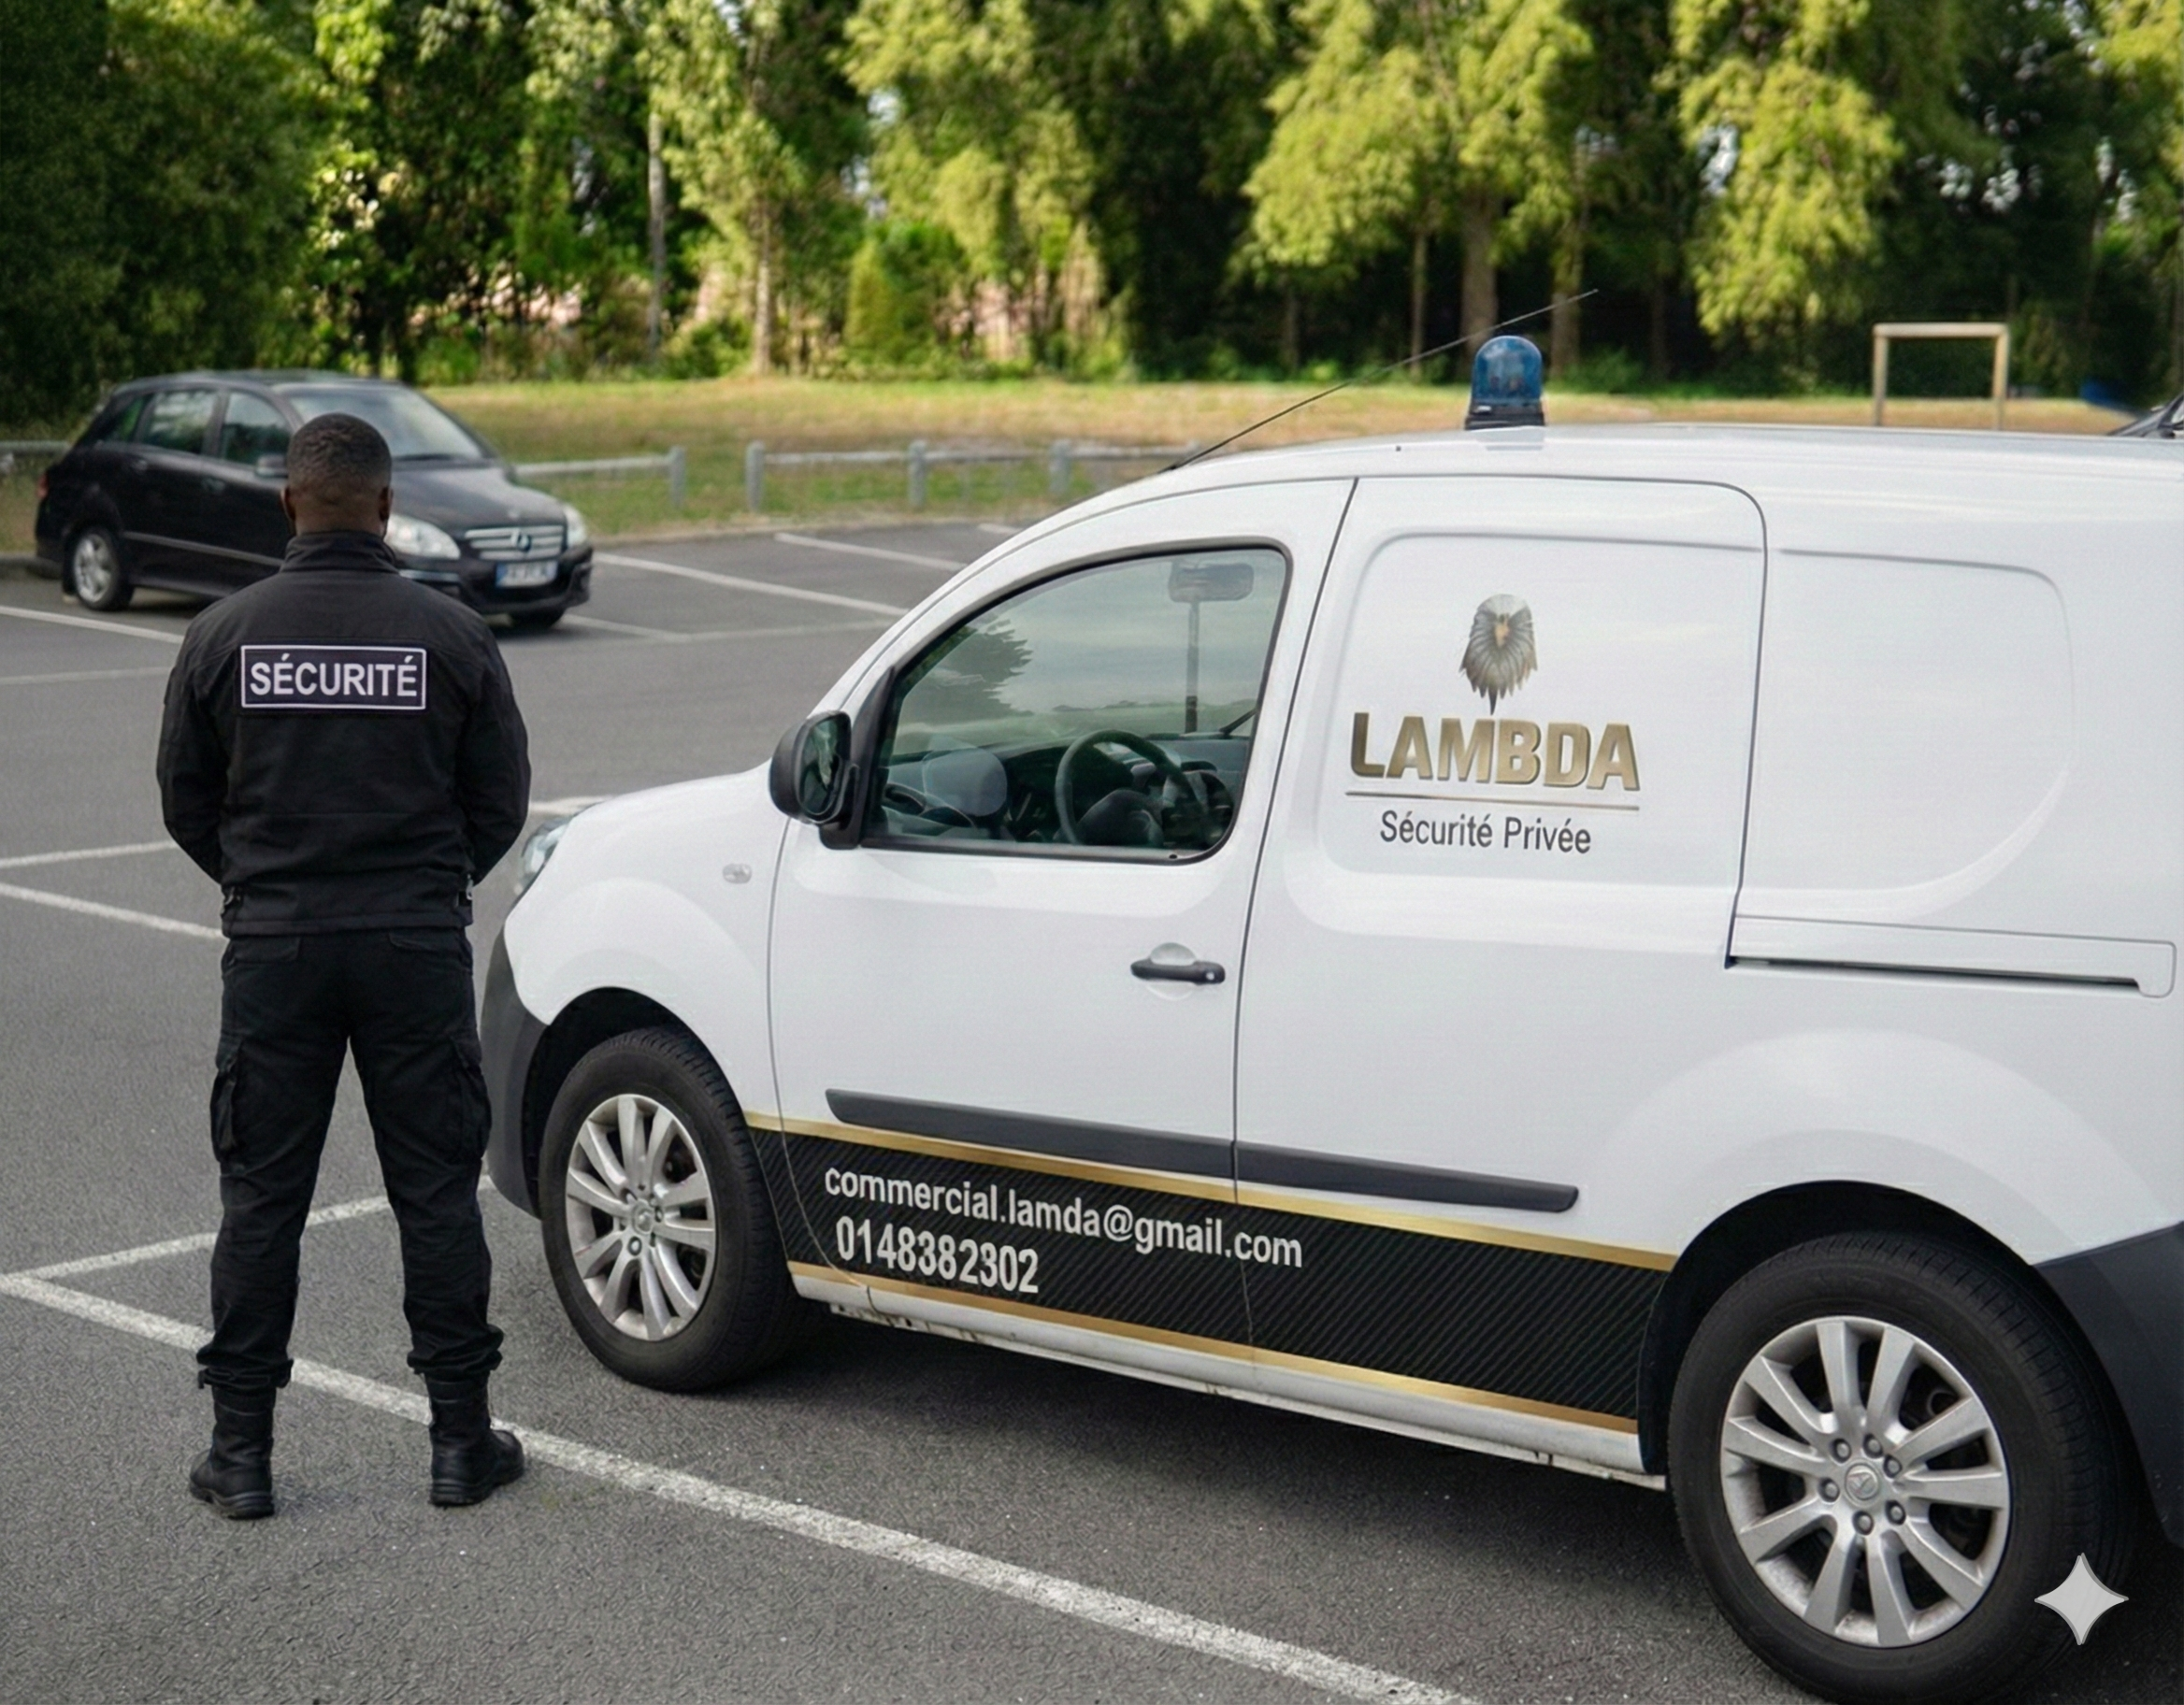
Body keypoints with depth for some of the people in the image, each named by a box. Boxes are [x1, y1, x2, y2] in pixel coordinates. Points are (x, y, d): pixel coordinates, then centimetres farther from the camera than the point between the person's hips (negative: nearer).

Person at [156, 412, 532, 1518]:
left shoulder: (223, 635, -2)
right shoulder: (451, 636, -4)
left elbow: (185, 802, 6)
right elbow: (500, 800, 2)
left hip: (272, 952, 1)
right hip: (418, 948, 0)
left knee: (260, 1197, 8)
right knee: (436, 1192, 7)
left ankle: (240, 1450, 12)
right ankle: (461, 1440, 13)